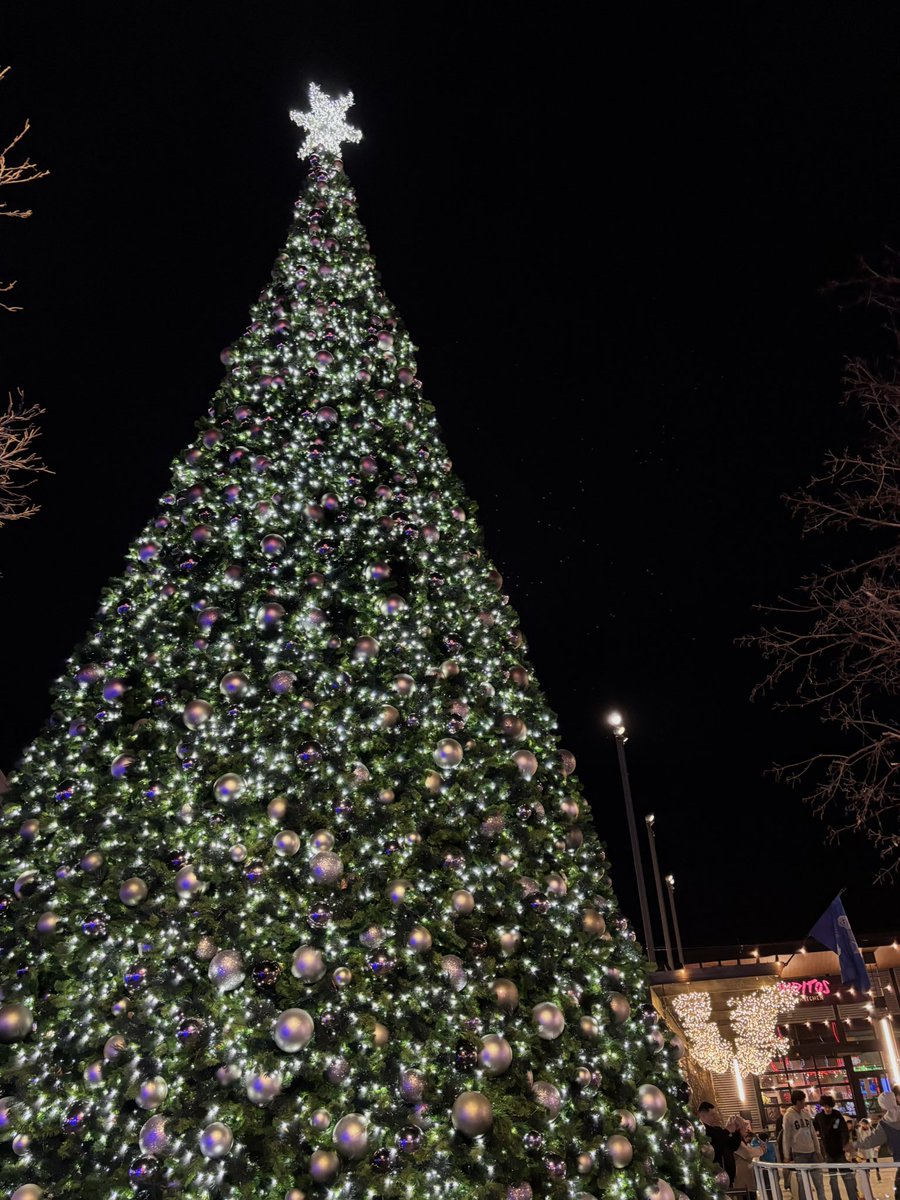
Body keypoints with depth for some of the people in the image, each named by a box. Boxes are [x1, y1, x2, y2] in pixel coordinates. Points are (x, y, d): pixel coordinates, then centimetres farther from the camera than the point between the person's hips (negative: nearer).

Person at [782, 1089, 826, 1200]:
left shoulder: (806, 1113, 7)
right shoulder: (788, 1115, -9)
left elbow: (813, 1133, 12)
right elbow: (786, 1137, -7)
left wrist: (818, 1150, 10)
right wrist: (787, 1156, -6)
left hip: (812, 1152, 5)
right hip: (799, 1153, -5)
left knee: (819, 1181, 10)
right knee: (802, 1183, 0)